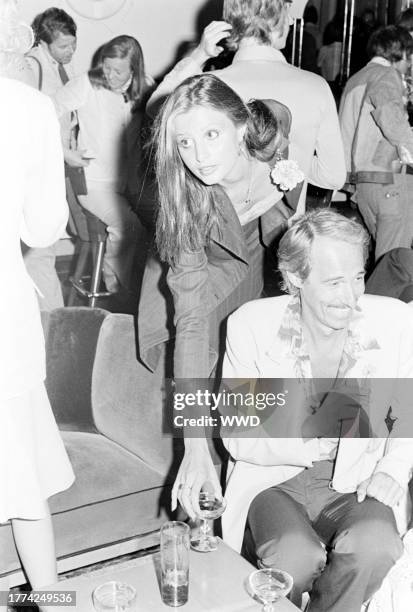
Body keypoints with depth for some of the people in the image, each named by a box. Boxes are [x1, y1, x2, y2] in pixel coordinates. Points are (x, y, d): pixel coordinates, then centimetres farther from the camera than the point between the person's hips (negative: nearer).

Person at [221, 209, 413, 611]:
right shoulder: (250, 325, -10)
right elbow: (237, 438, -6)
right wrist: (312, 435, -23)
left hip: (357, 486, 1)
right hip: (273, 481, -1)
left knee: (375, 546, -31)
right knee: (295, 557, -31)